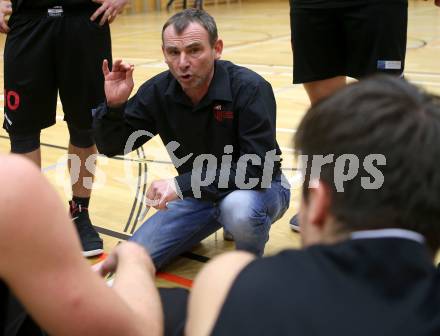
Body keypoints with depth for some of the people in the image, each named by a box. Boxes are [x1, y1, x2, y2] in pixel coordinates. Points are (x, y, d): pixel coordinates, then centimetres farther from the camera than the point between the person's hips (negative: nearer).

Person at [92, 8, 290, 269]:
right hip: (197, 192, 5)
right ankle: (219, 221, 19)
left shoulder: (250, 88, -26)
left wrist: (182, 184, -35)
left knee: (239, 209, -40)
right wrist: (113, 105, -25)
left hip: (258, 188, -5)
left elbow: (257, 168, -32)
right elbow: (111, 147, -4)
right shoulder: (158, 92, -12)